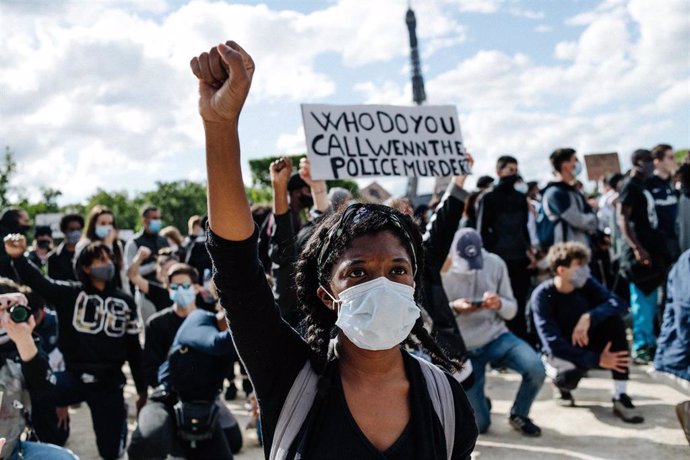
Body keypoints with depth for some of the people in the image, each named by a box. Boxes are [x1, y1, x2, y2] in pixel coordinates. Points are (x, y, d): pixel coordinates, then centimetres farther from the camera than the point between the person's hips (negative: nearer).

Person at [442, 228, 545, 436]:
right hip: (463, 349, -2)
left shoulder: (495, 263, -4)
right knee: (478, 424, -7)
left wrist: (499, 304, -23)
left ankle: (519, 415, 5)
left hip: (496, 337, 2)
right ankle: (473, 396, 33)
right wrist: (453, 308, -27)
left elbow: (512, 311, 1)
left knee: (536, 369, -27)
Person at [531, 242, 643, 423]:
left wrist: (588, 317, -41)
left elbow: (619, 304, -24)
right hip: (560, 351, -4)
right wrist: (597, 360, -33)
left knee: (614, 320, -25)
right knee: (571, 374, -39)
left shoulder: (586, 283, -11)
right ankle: (560, 380, 3)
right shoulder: (542, 296, -23)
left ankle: (621, 397, -22)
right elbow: (553, 343, -28)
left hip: (586, 342, 4)